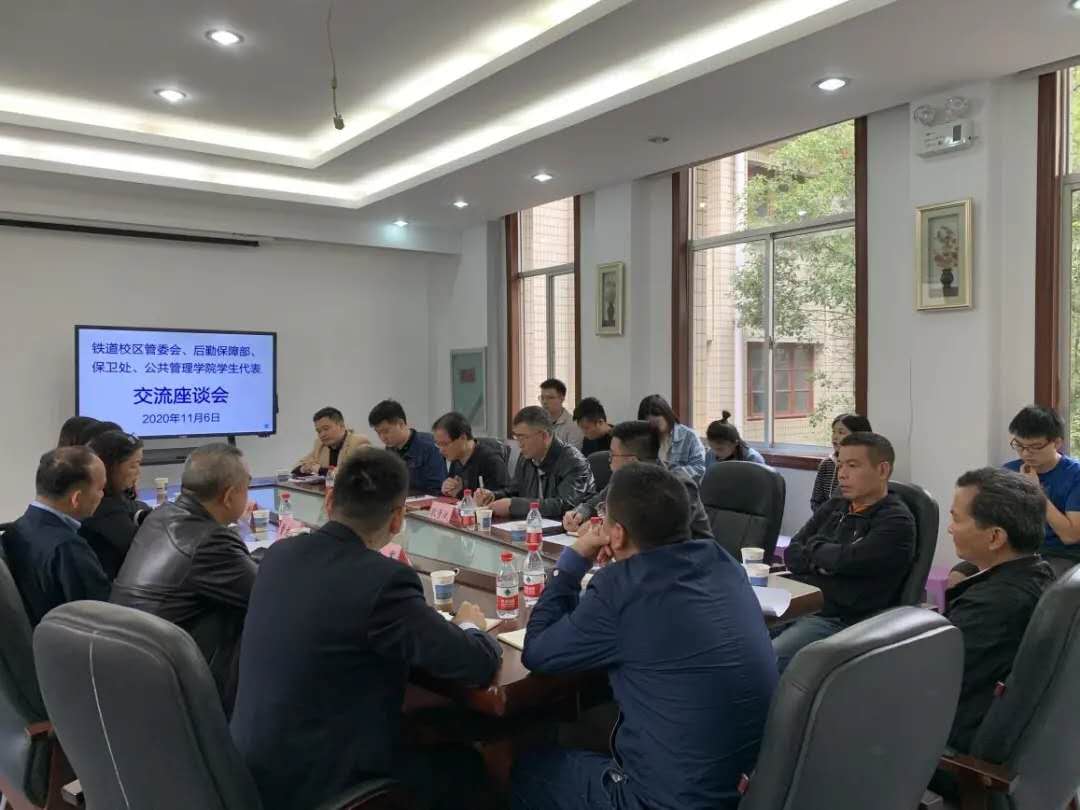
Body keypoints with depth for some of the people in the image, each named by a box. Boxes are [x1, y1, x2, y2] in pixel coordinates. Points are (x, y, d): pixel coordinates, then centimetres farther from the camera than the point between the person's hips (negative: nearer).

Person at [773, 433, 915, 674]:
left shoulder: (896, 522, -6)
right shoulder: (833, 508, 17)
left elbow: (845, 560, -17)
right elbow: (791, 555, 11)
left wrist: (814, 547, 3)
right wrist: (825, 559, -8)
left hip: (839, 621, -7)